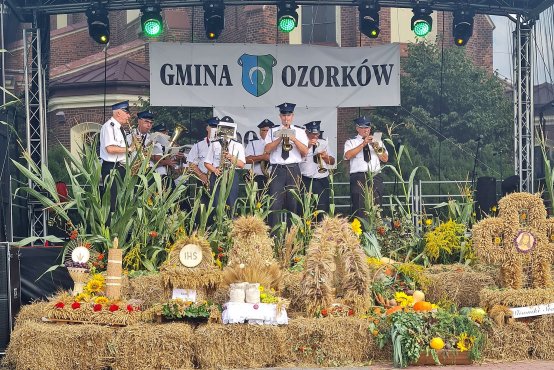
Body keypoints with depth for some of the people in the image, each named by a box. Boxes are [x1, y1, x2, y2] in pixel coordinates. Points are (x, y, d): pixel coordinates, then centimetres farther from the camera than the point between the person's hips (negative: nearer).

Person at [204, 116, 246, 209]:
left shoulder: (238, 145, 10)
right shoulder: (214, 144, 11)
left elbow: (242, 164, 5)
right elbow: (207, 163, 9)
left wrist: (231, 158, -12)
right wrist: (214, 170, -10)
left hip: (232, 176, 0)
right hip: (217, 176, 0)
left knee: (231, 204, -6)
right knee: (216, 204, -5)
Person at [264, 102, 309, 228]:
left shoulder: (300, 132, 11)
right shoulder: (273, 131, 11)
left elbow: (305, 151, 0)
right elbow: (267, 149, -2)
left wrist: (294, 139, -12)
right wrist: (281, 138, -10)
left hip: (293, 169, 1)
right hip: (277, 169, -1)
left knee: (293, 203, 2)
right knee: (275, 203, -8)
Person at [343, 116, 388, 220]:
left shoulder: (377, 141, 20)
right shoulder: (351, 142, 11)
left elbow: (385, 159, 9)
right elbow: (348, 156, -10)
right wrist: (363, 144, -13)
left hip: (375, 177, 3)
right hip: (359, 177, -3)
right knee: (359, 208, -11)